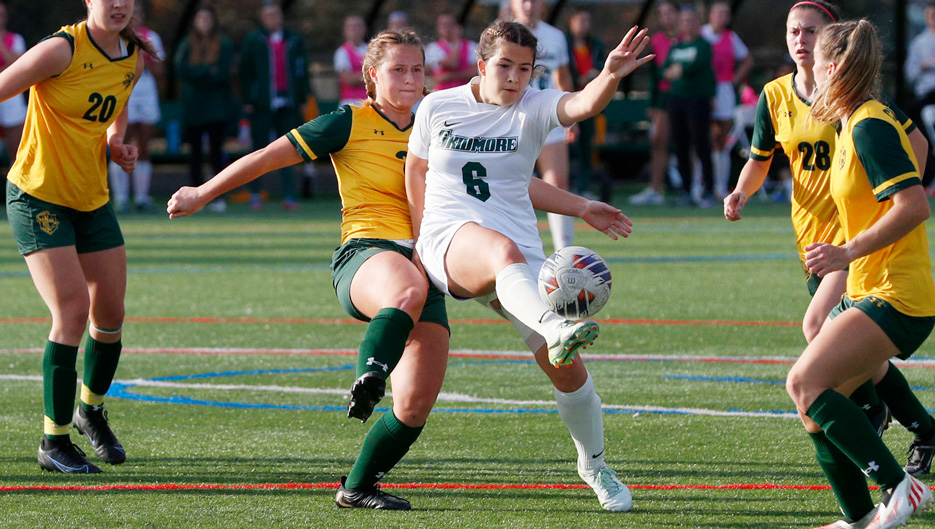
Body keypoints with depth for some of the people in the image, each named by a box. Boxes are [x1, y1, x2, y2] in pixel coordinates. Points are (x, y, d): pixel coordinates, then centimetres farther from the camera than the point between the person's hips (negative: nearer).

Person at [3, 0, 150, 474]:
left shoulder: (133, 59, 3)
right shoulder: (62, 50, -19)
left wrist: (116, 142, 3)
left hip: (93, 200, 7)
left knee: (110, 313, 9)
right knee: (72, 310, -15)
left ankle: (91, 411, 36)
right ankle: (54, 441, -5)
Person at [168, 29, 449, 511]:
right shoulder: (351, 123, 4)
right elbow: (269, 157, 9)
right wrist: (201, 195, 12)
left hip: (423, 266, 5)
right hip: (365, 251, -5)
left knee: (418, 403, -8)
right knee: (408, 292, -45)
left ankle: (357, 487, 11)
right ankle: (368, 381, -54)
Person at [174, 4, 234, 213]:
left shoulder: (224, 44, 5)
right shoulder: (186, 45, 9)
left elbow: (223, 73, -5)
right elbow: (182, 71, -3)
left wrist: (197, 72, -8)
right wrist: (208, 71, -9)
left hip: (217, 106, -2)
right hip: (193, 107, 2)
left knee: (216, 152, -6)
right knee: (195, 153, 1)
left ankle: (219, 196, -4)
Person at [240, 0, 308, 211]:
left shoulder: (294, 41, 10)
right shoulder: (253, 41, 4)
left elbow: (302, 71, 12)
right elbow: (245, 72, 3)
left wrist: (303, 100, 7)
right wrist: (247, 101, -3)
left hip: (288, 106, 2)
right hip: (262, 105, -2)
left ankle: (289, 196, 0)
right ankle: (255, 194, 9)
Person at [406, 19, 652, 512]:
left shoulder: (534, 109, 3)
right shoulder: (436, 107, 7)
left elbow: (584, 104, -18)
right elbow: (417, 171, 21)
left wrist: (610, 76, -40)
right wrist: (424, 244, 14)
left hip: (519, 257, 2)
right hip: (449, 240, -2)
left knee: (566, 367, -6)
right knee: (504, 251, -40)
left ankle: (594, 464, 19)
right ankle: (555, 329, -70)